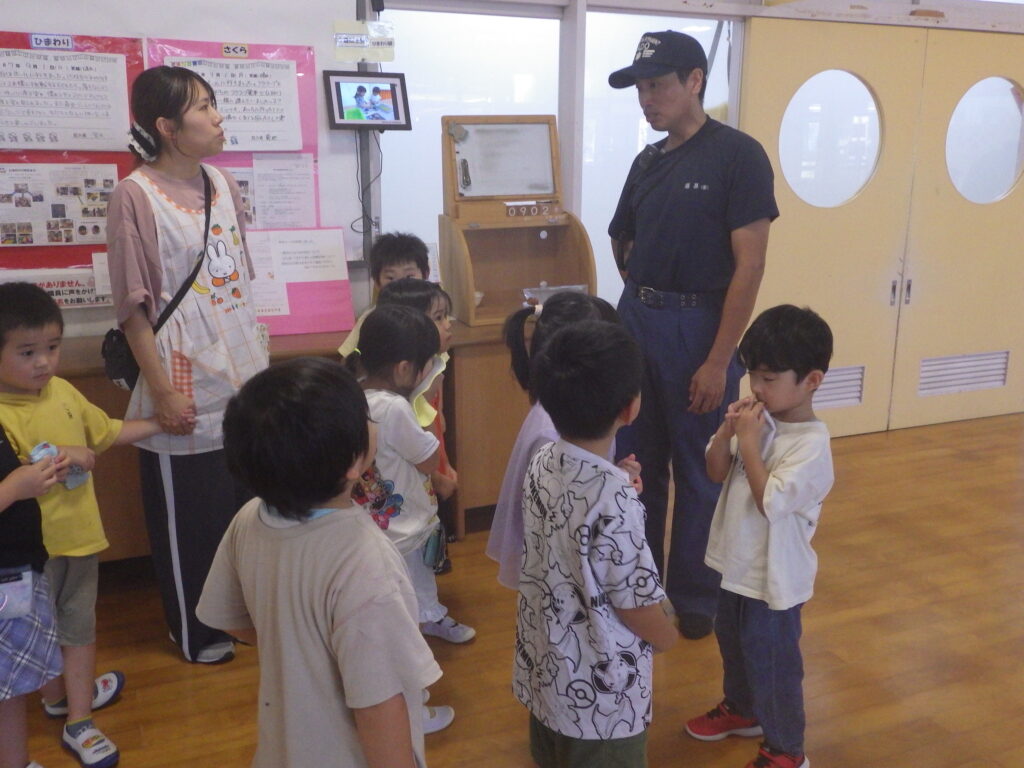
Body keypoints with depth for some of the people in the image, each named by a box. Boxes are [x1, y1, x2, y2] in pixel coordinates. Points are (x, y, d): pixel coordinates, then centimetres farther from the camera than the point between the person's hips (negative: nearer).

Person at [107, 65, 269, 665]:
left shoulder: (223, 182, 6)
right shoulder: (137, 194, -12)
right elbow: (134, 306, -12)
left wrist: (262, 361, 13)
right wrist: (162, 391, -13)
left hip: (244, 379, 6)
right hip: (187, 390, -6)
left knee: (247, 503, 15)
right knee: (186, 519, 9)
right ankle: (193, 631, 29)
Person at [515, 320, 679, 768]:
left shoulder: (541, 465, -7)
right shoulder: (612, 497, -30)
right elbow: (636, 601, -20)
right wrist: (668, 635, 0)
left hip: (544, 669, 7)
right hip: (599, 690, -6)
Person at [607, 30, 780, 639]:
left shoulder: (738, 155, -10)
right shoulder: (648, 162, 10)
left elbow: (749, 265, -14)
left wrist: (719, 360, -17)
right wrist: (644, 292, 10)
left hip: (698, 327, -6)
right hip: (635, 320, 6)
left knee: (699, 472, 8)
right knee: (636, 463, 14)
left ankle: (696, 595, 27)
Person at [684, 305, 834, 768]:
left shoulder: (812, 444, -25)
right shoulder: (760, 418, -4)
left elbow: (769, 501, -29)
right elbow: (716, 472, 1)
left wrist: (748, 442, -26)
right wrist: (727, 430, -15)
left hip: (774, 576, -8)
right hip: (738, 562, 8)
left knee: (771, 662, 9)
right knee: (732, 641, 26)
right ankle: (741, 709, 51)